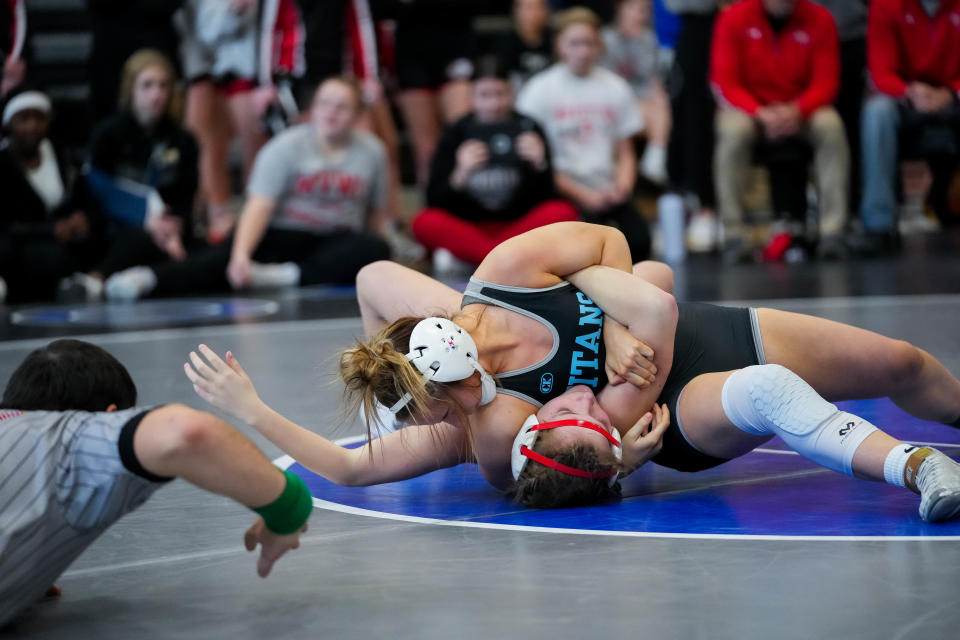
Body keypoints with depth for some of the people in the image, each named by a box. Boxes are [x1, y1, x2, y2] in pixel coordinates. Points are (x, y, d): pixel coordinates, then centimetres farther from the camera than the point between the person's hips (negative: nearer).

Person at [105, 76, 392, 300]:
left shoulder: (371, 151, 3)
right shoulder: (286, 147, -7)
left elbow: (376, 212, 11)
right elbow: (258, 206, -18)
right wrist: (241, 255, -33)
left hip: (335, 242, 3)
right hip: (284, 234, -3)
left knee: (376, 250, -31)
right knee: (226, 253, -32)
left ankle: (285, 276, -42)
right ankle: (149, 279, -56)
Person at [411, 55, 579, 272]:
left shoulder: (528, 129, 0)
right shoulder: (457, 133, -1)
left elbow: (546, 196, -4)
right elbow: (436, 203, -7)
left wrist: (540, 165, -23)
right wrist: (460, 174, -25)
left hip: (521, 225, 0)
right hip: (468, 228, 0)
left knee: (563, 212, -27)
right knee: (425, 223, -28)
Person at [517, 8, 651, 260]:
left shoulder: (615, 87, 11)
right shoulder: (540, 90, -1)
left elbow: (625, 152, 14)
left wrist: (622, 185, -7)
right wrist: (583, 196, -11)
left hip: (607, 191, 3)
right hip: (562, 191, -3)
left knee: (639, 244, -22)